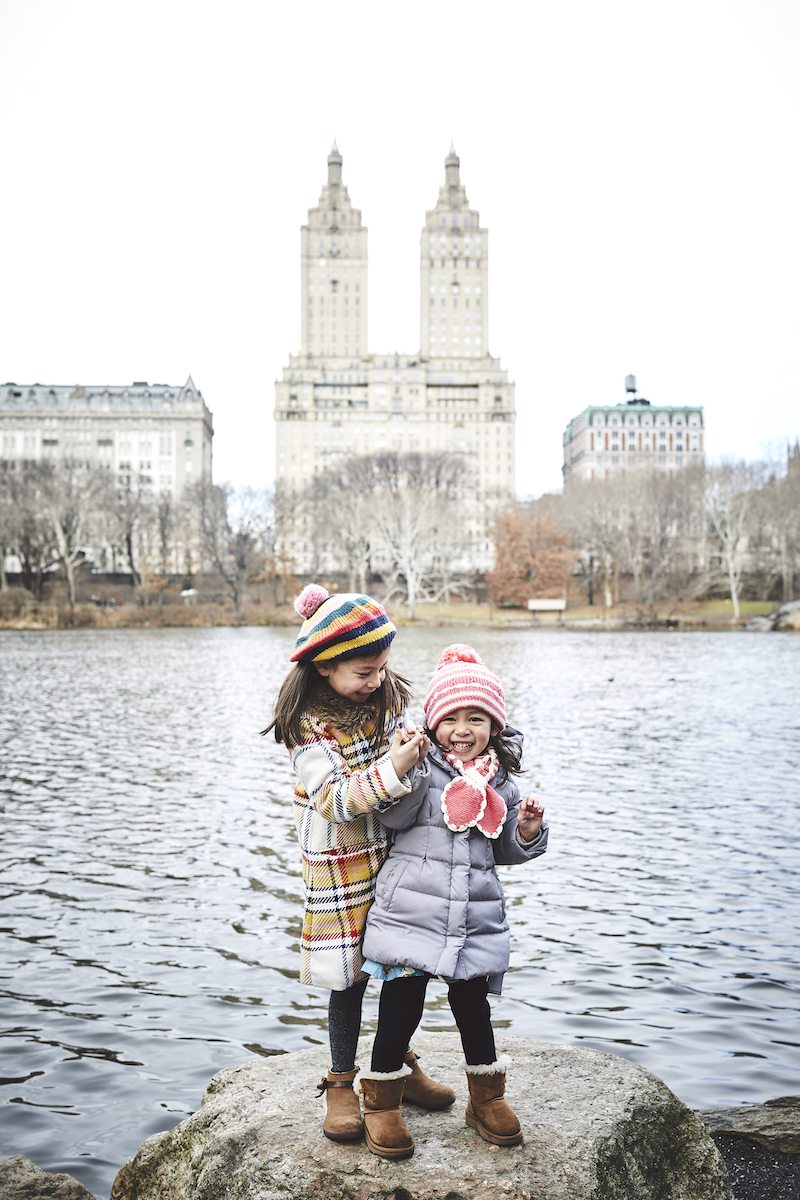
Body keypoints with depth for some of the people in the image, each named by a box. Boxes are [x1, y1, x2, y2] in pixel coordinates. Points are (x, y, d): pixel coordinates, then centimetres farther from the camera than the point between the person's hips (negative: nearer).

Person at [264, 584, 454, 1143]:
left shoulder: (389, 699, 1)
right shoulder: (309, 725, -17)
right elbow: (334, 799, -24)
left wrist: (418, 748, -14)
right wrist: (392, 771, -37)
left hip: (397, 854, 5)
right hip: (343, 866, -5)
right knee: (351, 976, 5)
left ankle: (400, 1063, 34)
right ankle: (341, 1083, 24)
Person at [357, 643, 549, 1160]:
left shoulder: (500, 781, 9)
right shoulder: (422, 765, -3)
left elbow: (508, 851, 17)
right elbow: (392, 818, -14)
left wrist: (528, 831, -3)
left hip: (477, 917, 3)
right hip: (411, 909, -3)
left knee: (472, 1004, 11)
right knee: (402, 1005, 2)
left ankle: (487, 1098, 33)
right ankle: (382, 1102, 23)